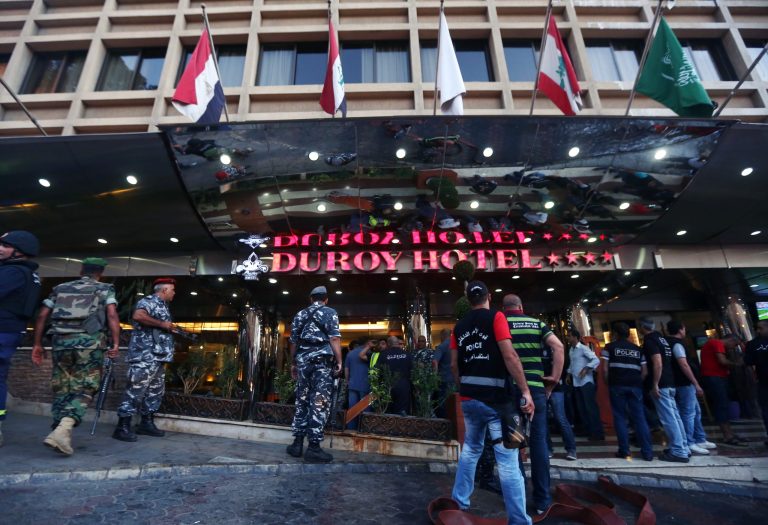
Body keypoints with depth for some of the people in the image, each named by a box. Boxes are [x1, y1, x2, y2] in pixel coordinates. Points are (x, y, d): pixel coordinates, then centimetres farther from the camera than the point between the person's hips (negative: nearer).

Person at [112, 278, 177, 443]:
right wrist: (162, 324, -20)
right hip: (145, 356, -10)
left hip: (158, 356, 10)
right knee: (136, 390, -7)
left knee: (156, 391, 13)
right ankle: (122, 427, 0)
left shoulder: (163, 306, 22)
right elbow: (137, 316, -27)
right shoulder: (148, 301, -7)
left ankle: (146, 423, 22)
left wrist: (171, 328, 17)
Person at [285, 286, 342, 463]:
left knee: (302, 401, 13)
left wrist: (293, 363, 24)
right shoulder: (330, 312, 0)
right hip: (322, 362, -5)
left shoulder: (300, 314, 16)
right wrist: (339, 362, -10)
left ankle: (297, 443, 18)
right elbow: (334, 338, -11)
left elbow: (293, 341, 16)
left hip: (303, 361, 5)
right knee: (319, 403, -2)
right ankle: (313, 447, -1)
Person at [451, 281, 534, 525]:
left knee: (470, 449, 21)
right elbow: (509, 355, -17)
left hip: (469, 397, 6)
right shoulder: (496, 317, -8)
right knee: (507, 459, 0)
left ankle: (459, 501, 31)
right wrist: (525, 391, -13)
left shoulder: (459, 326, 8)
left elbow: (454, 364, 10)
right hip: (495, 397, -6)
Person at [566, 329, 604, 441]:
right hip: (576, 383, 8)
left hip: (586, 382, -8)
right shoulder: (571, 350, 12)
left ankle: (598, 433, 2)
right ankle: (589, 431, 20)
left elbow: (596, 360, -20)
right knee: (581, 408, 10)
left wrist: (586, 368, -31)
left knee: (590, 407, -5)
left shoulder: (583, 348, -11)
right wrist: (569, 374, 16)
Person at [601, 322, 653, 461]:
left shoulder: (609, 347, 4)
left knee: (620, 417, 4)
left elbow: (605, 369, -3)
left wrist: (607, 383, 9)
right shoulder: (638, 349, 15)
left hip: (617, 385, -3)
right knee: (639, 418, 7)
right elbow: (644, 371, 10)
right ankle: (647, 452, 7)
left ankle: (624, 451, 6)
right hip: (635, 385, 3)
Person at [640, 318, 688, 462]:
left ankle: (678, 452, -1)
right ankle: (683, 448, 21)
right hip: (669, 382, 9)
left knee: (668, 418, -5)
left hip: (661, 384, -9)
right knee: (674, 416, 14)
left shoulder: (649, 340, -12)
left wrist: (655, 384, -18)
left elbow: (658, 364, -20)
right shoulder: (660, 337, 15)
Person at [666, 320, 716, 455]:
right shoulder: (677, 344, -15)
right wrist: (696, 383, -17)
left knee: (696, 411, 18)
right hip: (684, 384, -10)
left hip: (683, 383, 10)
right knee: (688, 413, -4)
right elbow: (684, 365, -22)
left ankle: (700, 440, 26)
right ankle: (689, 444, 1)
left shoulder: (668, 343, 14)